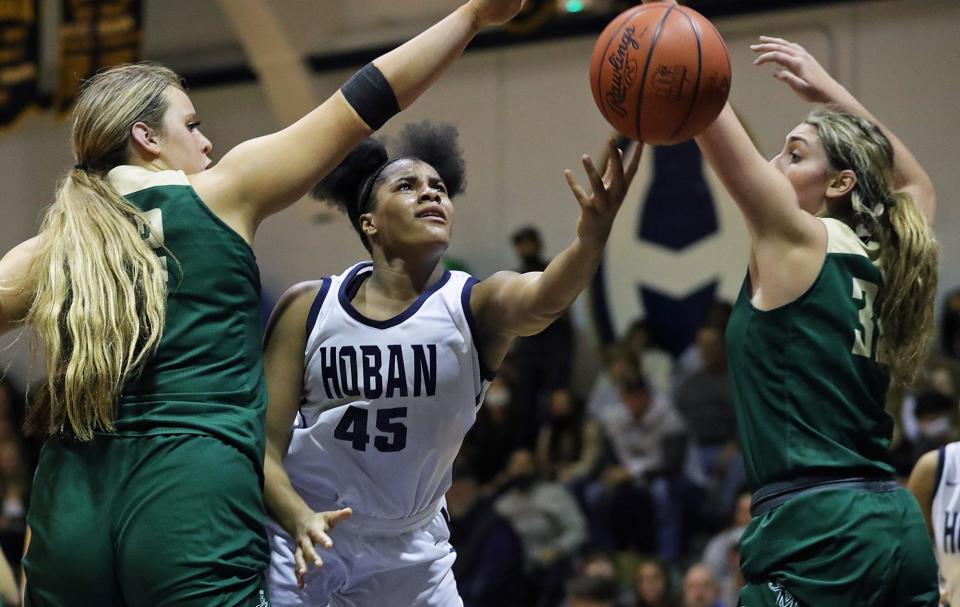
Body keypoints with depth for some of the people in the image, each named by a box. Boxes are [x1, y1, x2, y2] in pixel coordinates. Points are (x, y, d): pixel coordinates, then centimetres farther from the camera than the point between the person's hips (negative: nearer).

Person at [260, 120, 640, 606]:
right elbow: (264, 445, -9)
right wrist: (300, 519, -29)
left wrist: (593, 233, -57)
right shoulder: (307, 307, -10)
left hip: (411, 556, 1)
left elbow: (544, 298, -36)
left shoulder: (475, 306, -13)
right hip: (301, 547, -1)